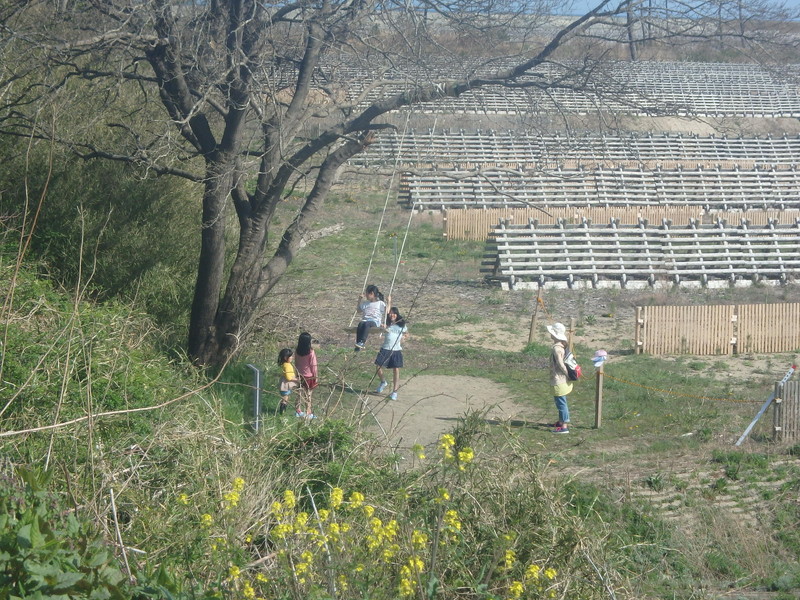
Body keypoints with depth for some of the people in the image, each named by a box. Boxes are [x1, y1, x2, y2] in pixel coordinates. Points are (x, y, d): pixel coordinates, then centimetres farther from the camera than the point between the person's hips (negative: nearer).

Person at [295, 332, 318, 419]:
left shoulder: (297, 351, -8)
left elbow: (296, 363, 4)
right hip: (309, 376, -4)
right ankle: (308, 413, 12)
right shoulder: (311, 352, -21)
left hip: (300, 375, 4)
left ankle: (298, 411, 24)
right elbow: (313, 365, -14)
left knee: (300, 393, 17)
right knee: (308, 395, 7)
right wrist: (315, 376, -3)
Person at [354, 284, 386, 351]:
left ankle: (362, 342, -50)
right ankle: (358, 343, -44)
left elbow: (386, 312, 4)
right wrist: (359, 300, 30)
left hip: (375, 321, -4)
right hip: (365, 320, 4)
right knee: (360, 324, -34)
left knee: (366, 324, -40)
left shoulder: (380, 303, 11)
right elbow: (359, 310, 37)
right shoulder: (365, 303, 28)